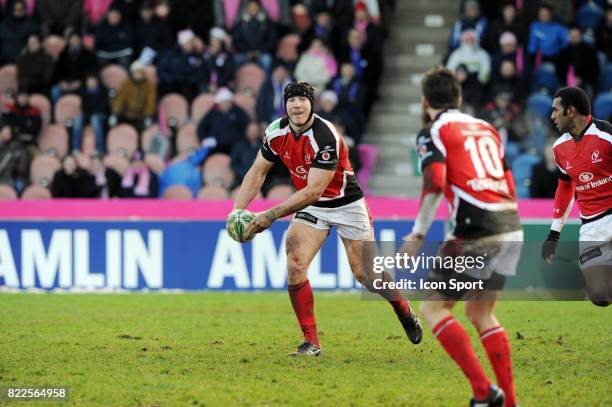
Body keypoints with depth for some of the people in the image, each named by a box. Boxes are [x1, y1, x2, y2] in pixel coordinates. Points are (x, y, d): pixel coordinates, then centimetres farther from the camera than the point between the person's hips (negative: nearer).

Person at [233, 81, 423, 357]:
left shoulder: (325, 137, -31)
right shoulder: (276, 132, -12)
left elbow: (313, 191, -32)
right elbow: (258, 172, 2)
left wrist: (271, 215, -35)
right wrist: (237, 211, -11)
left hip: (346, 203, -5)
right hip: (311, 206, 5)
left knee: (365, 273, 1)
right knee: (295, 264, -16)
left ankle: (404, 312, 33)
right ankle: (311, 343, -9)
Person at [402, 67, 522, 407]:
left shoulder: (433, 132, 1)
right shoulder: (486, 128, 22)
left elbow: (435, 183, -14)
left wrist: (418, 235, -12)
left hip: (477, 232, -7)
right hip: (511, 227, 7)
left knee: (433, 308, 3)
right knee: (480, 312, 20)